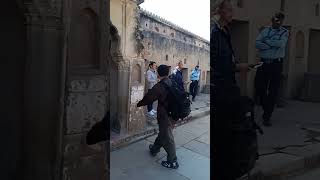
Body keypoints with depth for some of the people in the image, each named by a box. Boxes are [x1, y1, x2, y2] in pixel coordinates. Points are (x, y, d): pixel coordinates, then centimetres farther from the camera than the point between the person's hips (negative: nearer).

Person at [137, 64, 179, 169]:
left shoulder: (159, 86, -19)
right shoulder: (172, 83, 0)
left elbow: (148, 98, -12)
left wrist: (138, 104, 5)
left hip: (165, 116, -8)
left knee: (167, 138, 5)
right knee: (163, 133, 24)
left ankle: (172, 162, 16)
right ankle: (154, 149, 46)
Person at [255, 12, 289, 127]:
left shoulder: (284, 32, 7)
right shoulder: (265, 30, 11)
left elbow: (281, 43, -13)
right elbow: (257, 44, -5)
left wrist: (267, 41, -5)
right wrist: (272, 46, -12)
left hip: (276, 64, -1)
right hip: (263, 62, 1)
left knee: (273, 91, 1)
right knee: (260, 88, 0)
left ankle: (267, 117, 11)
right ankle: (266, 109, 25)